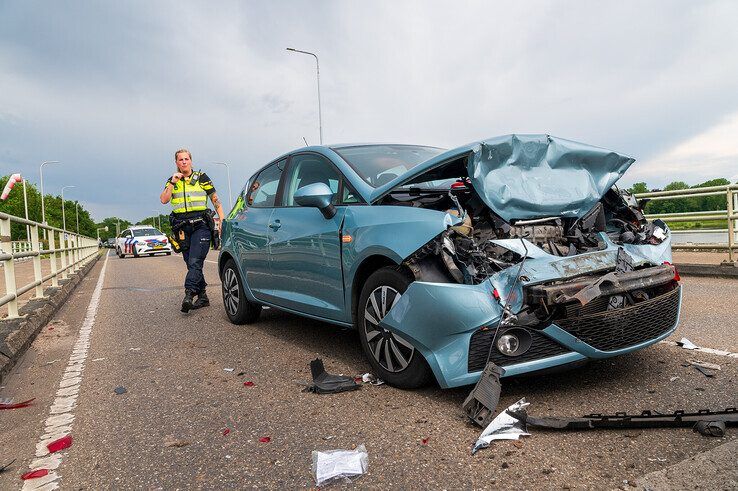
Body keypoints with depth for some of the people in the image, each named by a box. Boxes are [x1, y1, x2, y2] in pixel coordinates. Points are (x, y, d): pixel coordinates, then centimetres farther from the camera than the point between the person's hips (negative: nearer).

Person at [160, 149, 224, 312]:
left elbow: (215, 200, 7)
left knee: (195, 262, -17)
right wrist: (172, 182, -8)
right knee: (191, 264, 6)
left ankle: (188, 294, -25)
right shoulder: (172, 181, 16)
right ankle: (202, 297, 14)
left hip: (201, 225, -4)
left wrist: (222, 221, -1)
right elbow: (164, 200, 1)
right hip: (182, 228, 4)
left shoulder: (201, 177, 8)